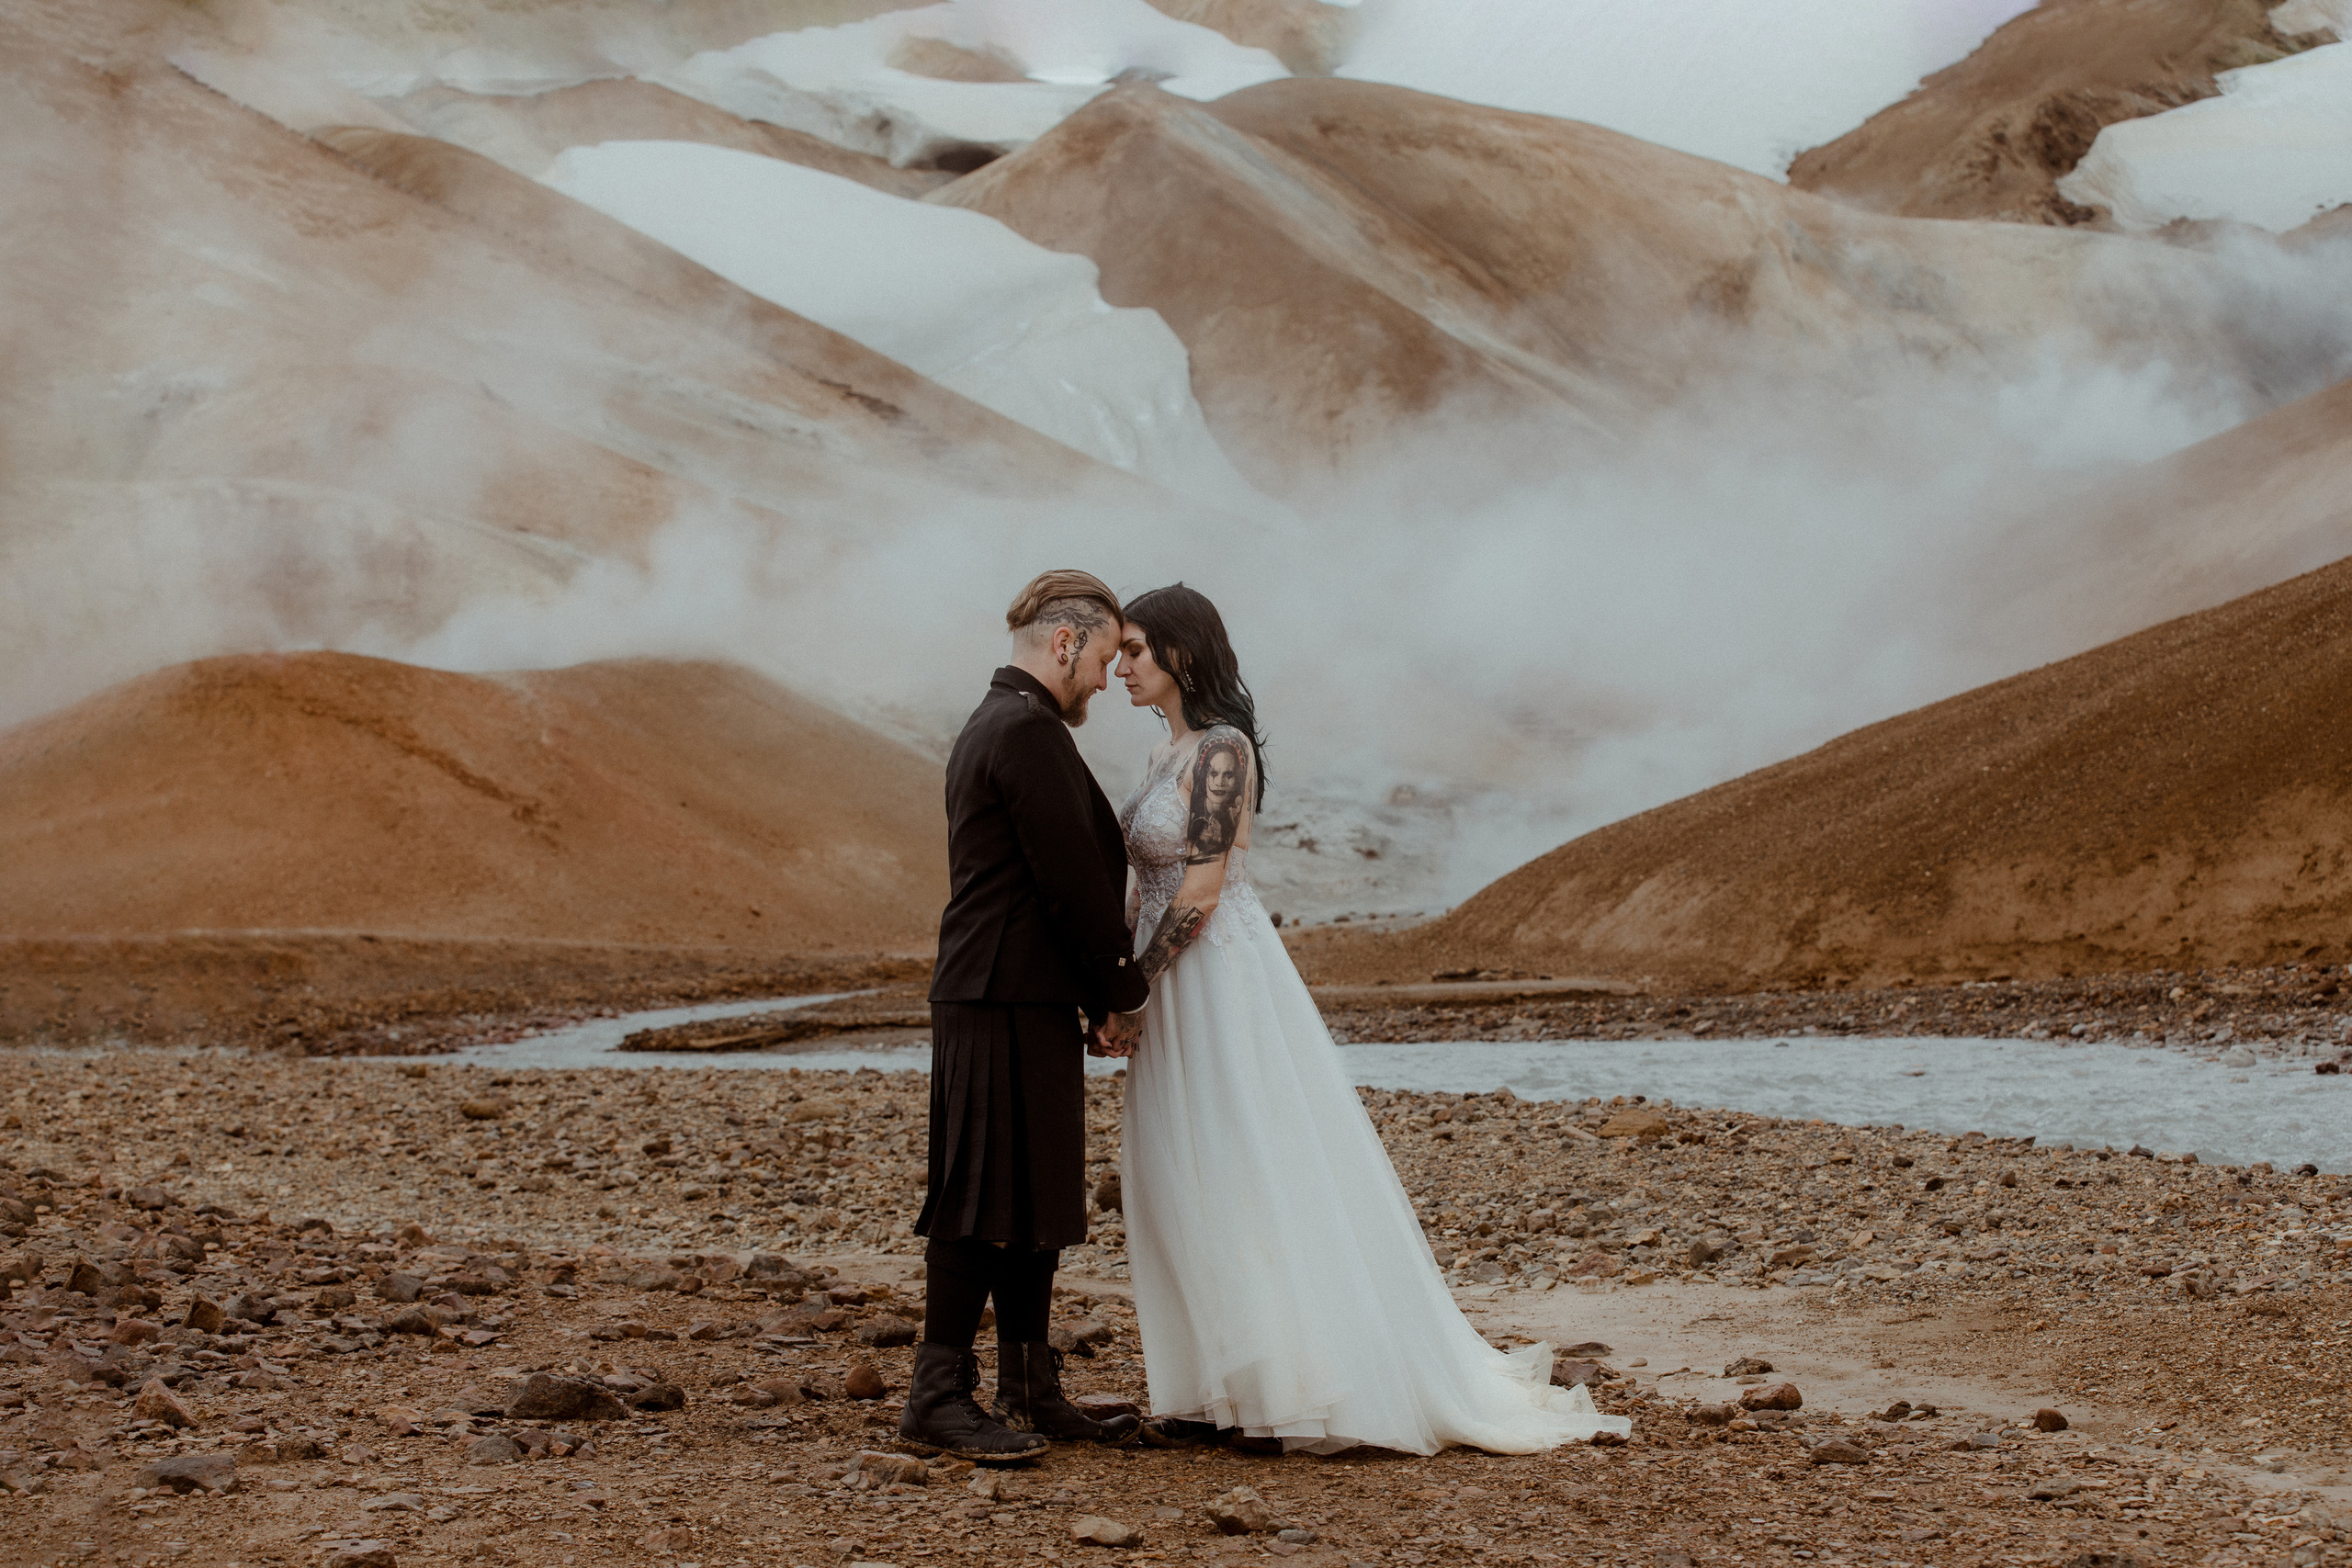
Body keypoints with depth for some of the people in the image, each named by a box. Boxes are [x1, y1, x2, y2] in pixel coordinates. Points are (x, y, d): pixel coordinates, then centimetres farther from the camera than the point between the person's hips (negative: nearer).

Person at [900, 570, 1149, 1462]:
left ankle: (1032, 1394, 16)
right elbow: (1071, 877, -17)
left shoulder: (994, 726, 20)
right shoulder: (1028, 730, -14)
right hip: (1010, 1000, -11)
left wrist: (1095, 990, 15)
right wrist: (1121, 986, -6)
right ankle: (938, 1397, -4)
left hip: (1024, 1001, 11)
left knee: (1037, 1198, 12)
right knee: (987, 1197, -8)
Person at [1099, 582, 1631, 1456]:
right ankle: (1220, 1391, 14)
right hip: (1174, 988, 9)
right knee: (1188, 1188, 9)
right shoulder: (1171, 754, 14)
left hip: (1221, 983, -9)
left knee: (1249, 1180, -5)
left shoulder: (1220, 750, -15)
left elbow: (1197, 897, -19)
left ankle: (1294, 1387, 1)